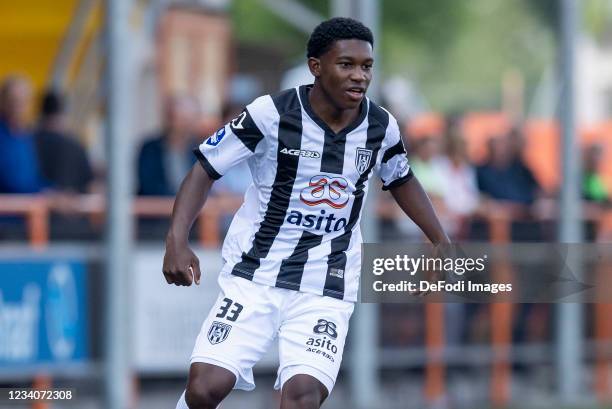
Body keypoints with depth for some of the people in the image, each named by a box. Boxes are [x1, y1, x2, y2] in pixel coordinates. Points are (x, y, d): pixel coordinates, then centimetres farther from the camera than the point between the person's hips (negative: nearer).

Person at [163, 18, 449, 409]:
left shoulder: (381, 126, -1)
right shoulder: (273, 113, -13)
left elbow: (402, 181, 21)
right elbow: (206, 170, -6)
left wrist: (444, 246, 20)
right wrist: (177, 241, -18)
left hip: (327, 289, 2)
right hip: (255, 274, -2)